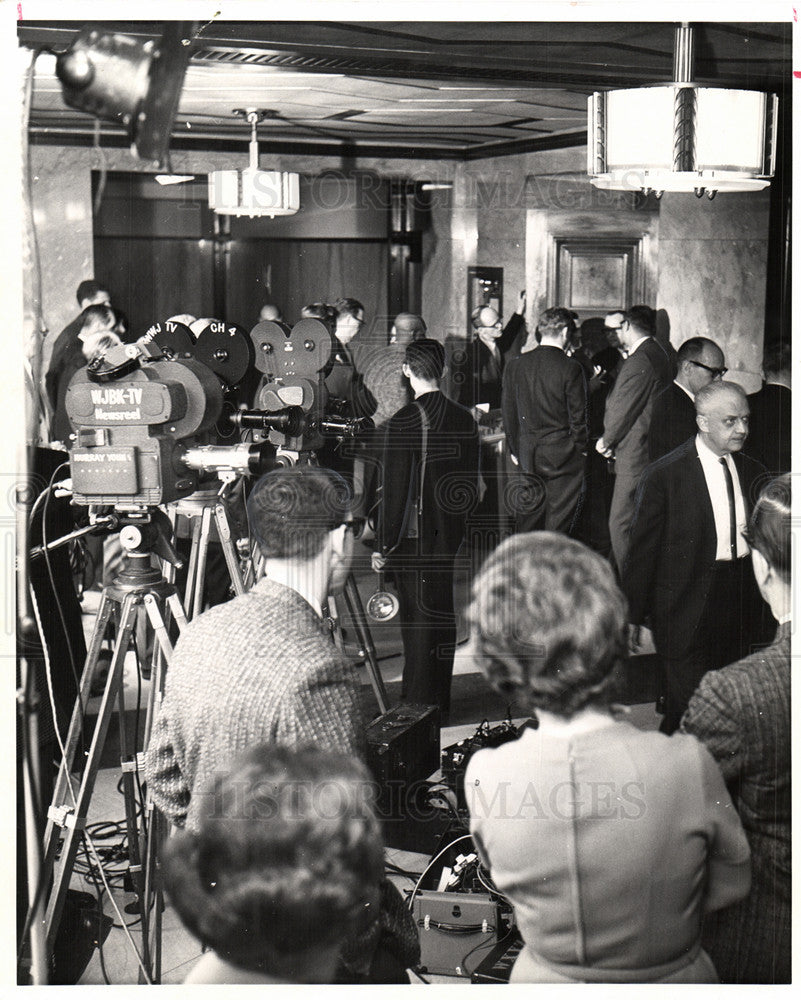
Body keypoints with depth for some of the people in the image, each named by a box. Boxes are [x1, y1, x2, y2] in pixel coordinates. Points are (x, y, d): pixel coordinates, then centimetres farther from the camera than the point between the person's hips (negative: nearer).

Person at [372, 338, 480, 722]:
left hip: (414, 536, -5)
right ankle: (440, 703, 21)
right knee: (443, 614, 13)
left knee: (417, 618, 0)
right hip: (450, 533, 5)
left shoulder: (403, 422, -15)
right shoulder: (465, 419, 1)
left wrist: (383, 545, -7)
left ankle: (419, 707, 5)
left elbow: (393, 490, -13)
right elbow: (472, 483, 8)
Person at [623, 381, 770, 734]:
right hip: (687, 609, -5)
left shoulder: (752, 472, 7)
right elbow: (642, 548, -7)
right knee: (686, 707, -2)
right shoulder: (663, 475, -11)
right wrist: (633, 615, -4)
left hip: (739, 608, 5)